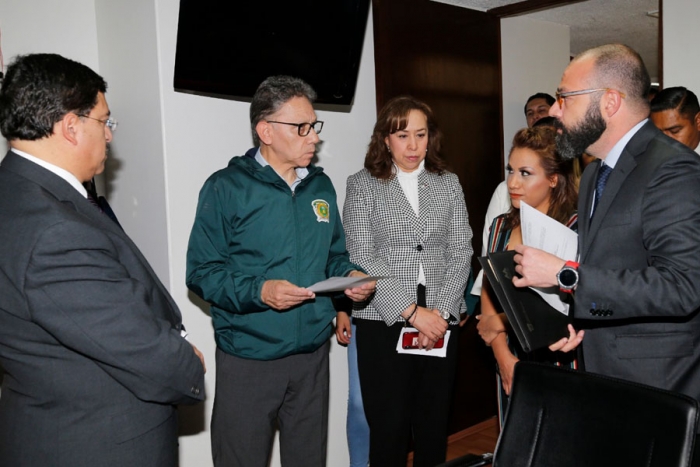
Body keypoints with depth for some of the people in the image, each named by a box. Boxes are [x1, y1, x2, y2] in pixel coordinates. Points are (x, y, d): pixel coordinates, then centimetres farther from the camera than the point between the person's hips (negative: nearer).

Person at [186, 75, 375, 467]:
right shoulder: (227, 187, -8)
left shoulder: (321, 186, 9)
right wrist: (258, 290, -24)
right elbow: (202, 272, -10)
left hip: (313, 353, 5)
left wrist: (351, 274, -5)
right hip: (249, 357, -4)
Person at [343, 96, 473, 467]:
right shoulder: (362, 185, 2)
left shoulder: (448, 183, 11)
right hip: (383, 322, -2)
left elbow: (461, 251, 5)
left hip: (440, 321, 3)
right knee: (389, 427, 2)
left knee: (434, 424, 10)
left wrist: (439, 311, -8)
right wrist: (412, 312, -13)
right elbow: (362, 259, -7)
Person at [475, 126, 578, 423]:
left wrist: (503, 322, -8)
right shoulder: (501, 226, 4)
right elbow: (488, 299, 6)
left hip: (558, 363, -5)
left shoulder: (574, 229, -14)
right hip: (509, 360, 5)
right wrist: (504, 358, -6)